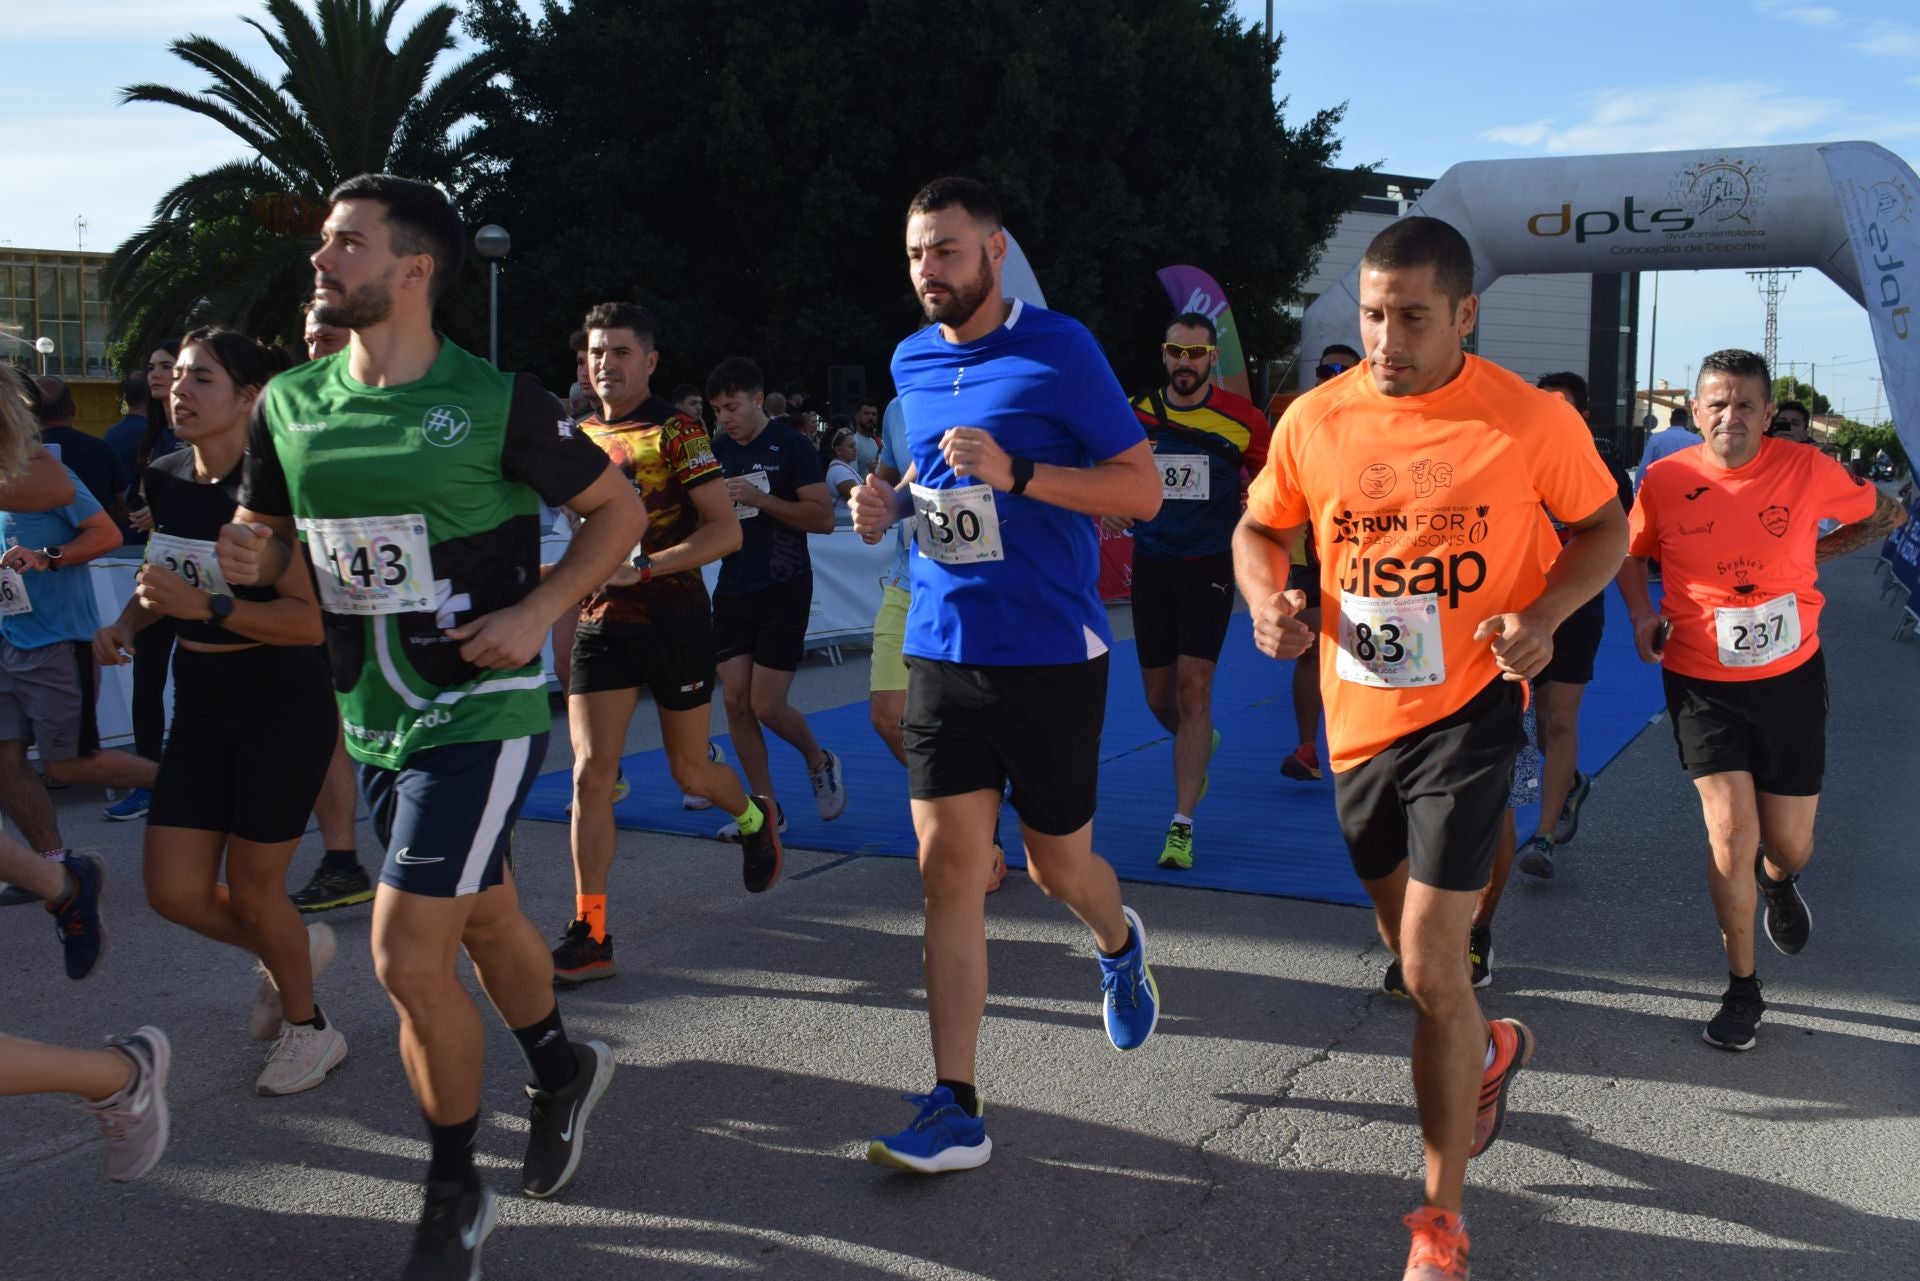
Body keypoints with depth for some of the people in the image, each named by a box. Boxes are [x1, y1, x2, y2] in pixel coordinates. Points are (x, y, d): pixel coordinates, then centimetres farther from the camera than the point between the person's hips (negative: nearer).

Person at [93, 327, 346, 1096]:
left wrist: (204, 605, -31)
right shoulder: (164, 480, 2)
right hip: (200, 708, 7)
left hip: (283, 708, -7)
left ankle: (308, 1029, 28)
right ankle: (295, 951, 35)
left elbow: (313, 619, -25)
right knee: (175, 892, 5)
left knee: (251, 889, 3)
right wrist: (129, 622, 1)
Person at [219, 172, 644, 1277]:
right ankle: (561, 1069, 50)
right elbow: (270, 537, 15)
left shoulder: (496, 400, -13)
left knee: (408, 955, -11)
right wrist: (249, 556, -9)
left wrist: (538, 612, -14)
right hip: (374, 717, 6)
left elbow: (620, 507, -3)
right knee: (484, 917, 22)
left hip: (481, 710, -6)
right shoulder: (289, 404, 2)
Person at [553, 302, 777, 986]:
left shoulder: (676, 431, -8)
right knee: (591, 772, -7)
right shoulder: (578, 435, 9)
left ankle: (755, 818, 44)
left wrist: (643, 567, -23)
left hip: (673, 618, -4)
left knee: (690, 771, 9)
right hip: (600, 622, 4)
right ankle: (590, 935, -2)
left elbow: (725, 530, -14)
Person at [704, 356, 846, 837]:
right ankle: (766, 808, 10)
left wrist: (758, 497, -22)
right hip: (733, 590, 6)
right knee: (736, 701, 0)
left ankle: (819, 761, 22)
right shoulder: (718, 450, 9)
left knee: (767, 705, -8)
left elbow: (823, 517, -15)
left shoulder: (791, 446, -8)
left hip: (783, 590, -6)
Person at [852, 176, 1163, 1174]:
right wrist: (891, 501, 4)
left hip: (1050, 653, -4)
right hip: (940, 650, 4)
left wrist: (1014, 472, -21)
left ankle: (1120, 947, 47)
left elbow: (1142, 490, -9)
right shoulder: (911, 364, 9)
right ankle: (955, 1111, 1)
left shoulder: (1059, 350, -8)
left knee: (1057, 865, 10)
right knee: (948, 868, -4)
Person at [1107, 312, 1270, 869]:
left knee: (1193, 689, -12)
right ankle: (1201, 744, 46)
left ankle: (1182, 825, -8)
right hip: (1150, 566, 3)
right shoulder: (1135, 414, 2)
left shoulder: (1241, 418, -5)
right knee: (1159, 697, 10)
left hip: (1209, 568, -3)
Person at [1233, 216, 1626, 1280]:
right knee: (1410, 944, 21)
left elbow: (1604, 526, 2)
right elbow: (1259, 528, 10)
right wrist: (1268, 599, -12)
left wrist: (1544, 614, -16)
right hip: (1358, 719, 4)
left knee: (1430, 968, -9)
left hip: (1467, 711, -4)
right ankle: (1489, 1050, 56)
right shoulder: (1316, 420, -4)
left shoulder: (1532, 422, -12)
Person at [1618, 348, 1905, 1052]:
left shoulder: (1807, 470, -9)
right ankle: (1742, 987, 14)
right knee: (1731, 839, -8)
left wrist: (1813, 554, 0)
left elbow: (1885, 513, 9)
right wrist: (1642, 614, -7)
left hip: (1790, 677, 1)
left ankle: (1778, 880, 51)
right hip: (1702, 683, -1)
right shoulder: (1665, 480, -9)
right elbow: (1631, 552, 9)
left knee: (1789, 846, 10)